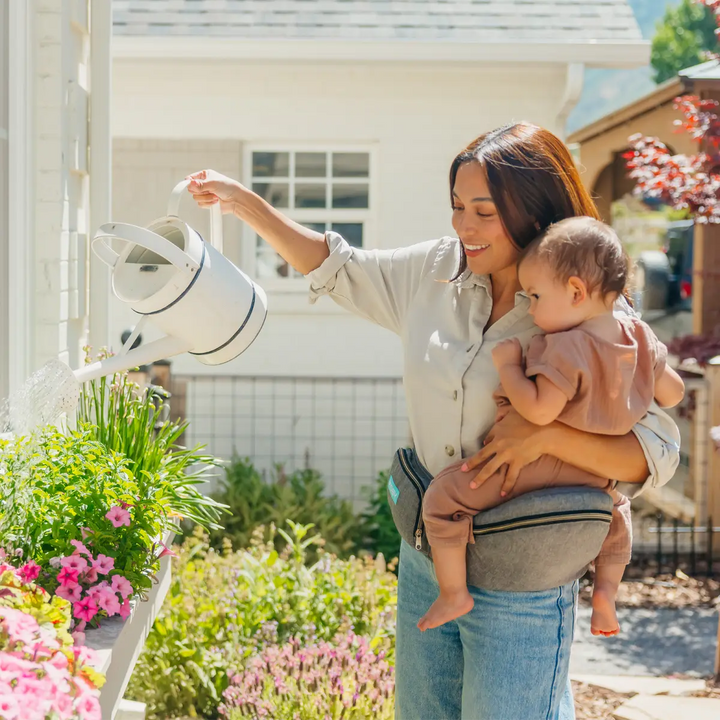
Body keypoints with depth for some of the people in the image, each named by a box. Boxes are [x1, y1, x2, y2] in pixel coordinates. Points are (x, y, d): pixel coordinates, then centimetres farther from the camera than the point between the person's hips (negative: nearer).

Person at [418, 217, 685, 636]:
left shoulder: (565, 349, -27)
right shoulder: (640, 339, -4)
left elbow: (540, 410, -34)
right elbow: (673, 393, 6)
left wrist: (507, 365, -22)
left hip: (533, 468, -8)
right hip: (592, 475, 8)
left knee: (443, 496, 1)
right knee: (616, 512, 40)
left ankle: (454, 594, 3)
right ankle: (606, 590, 26)